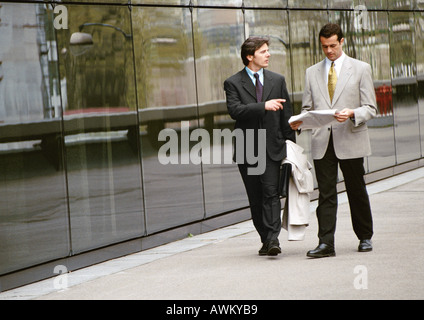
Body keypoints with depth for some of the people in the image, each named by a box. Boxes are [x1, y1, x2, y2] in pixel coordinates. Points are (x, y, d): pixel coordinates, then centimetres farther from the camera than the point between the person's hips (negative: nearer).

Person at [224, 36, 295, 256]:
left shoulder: (277, 80, 11)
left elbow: (286, 114, 13)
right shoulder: (233, 83, 1)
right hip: (246, 149, 0)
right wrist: (264, 106, -25)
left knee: (271, 192, -14)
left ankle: (273, 238, -18)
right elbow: (235, 110, -16)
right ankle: (265, 239, 15)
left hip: (272, 147, 1)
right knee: (255, 198, 4)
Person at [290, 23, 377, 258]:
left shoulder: (361, 69, 4)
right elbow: (308, 108, 13)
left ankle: (365, 238, 21)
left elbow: (370, 108, 1)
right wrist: (299, 122, -9)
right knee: (326, 193, -4)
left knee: (357, 192, 6)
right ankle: (326, 243, -7)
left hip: (350, 141, -2)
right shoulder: (312, 73, 13)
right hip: (322, 142, 2)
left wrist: (352, 113, -20)